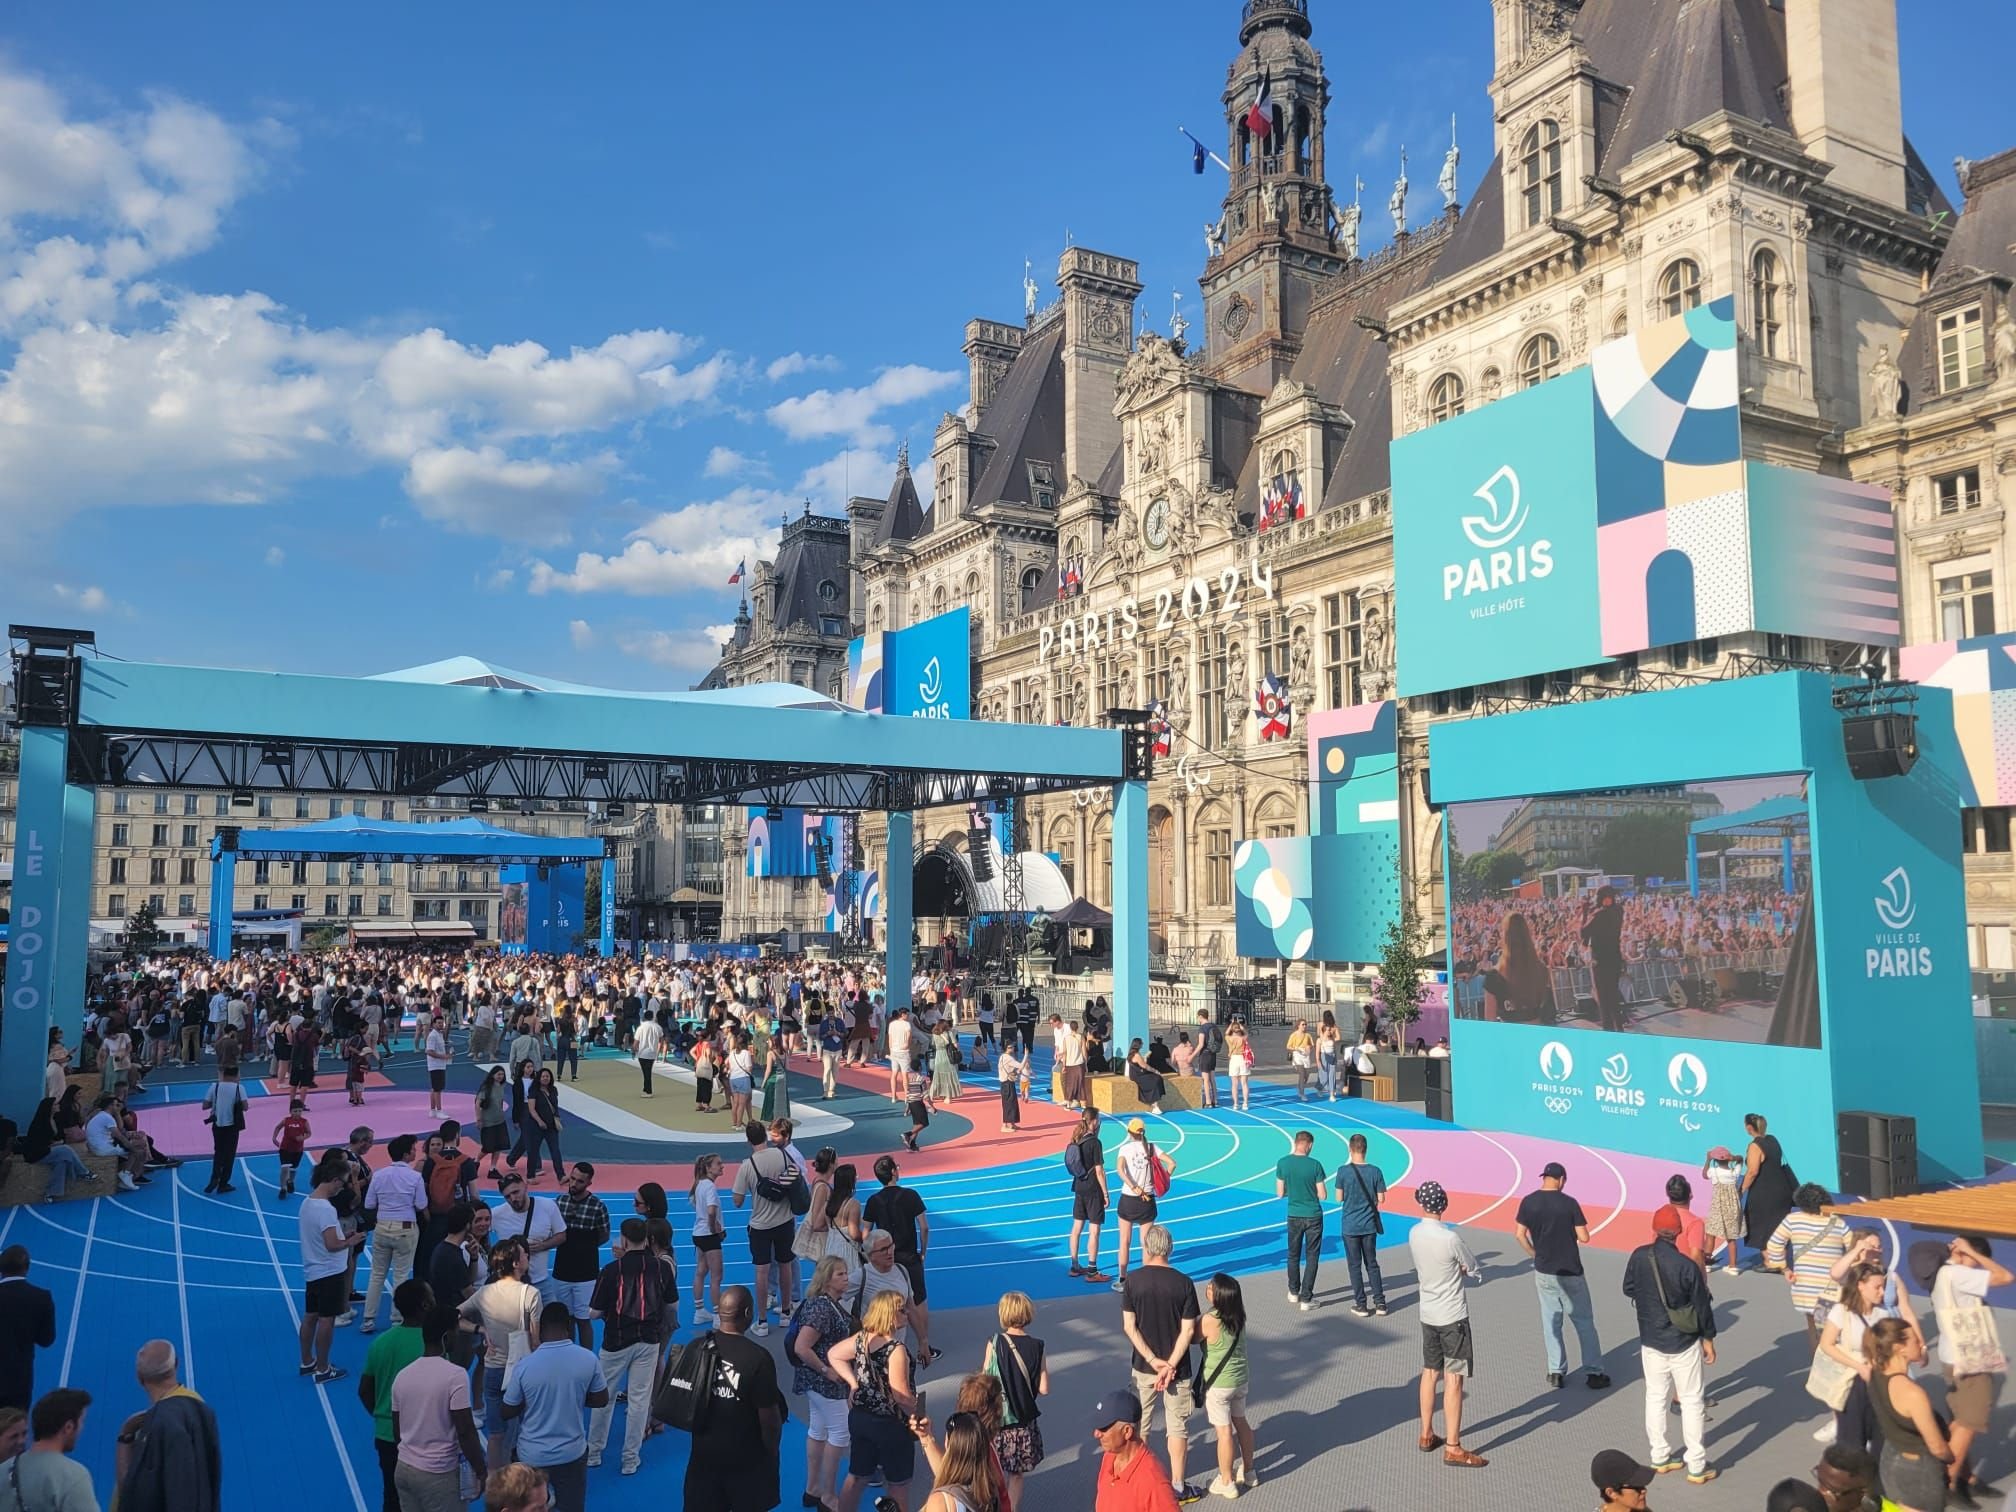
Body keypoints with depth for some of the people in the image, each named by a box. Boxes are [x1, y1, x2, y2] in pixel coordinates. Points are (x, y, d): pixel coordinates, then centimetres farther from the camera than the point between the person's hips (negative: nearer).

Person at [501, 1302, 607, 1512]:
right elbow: (601, 1400, -1)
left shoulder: (525, 1365, -19)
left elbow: (507, 1413, -7)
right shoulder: (588, 1359, -15)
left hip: (532, 1455, 0)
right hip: (572, 1453, 1)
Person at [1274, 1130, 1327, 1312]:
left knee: (1293, 1254, 19)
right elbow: (1322, 1195, -9)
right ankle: (1306, 1299, 6)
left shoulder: (1283, 1163, -8)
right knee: (1312, 1256, 7)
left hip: (1294, 1216, 2)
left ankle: (1294, 1292, 32)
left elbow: (1280, 1193, -2)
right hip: (1313, 1216, -2)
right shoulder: (1314, 1165, -14)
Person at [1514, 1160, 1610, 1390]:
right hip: (1570, 1273, -3)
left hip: (1543, 1273, 3)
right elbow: (1584, 1237, -12)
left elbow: (1520, 1234, -1)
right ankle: (1593, 1373, 15)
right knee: (1584, 1322, 11)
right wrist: (1571, 1230, 8)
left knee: (1551, 1322, 13)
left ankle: (1556, 1373, 15)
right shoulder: (1569, 1203, -14)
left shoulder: (1528, 1202, -5)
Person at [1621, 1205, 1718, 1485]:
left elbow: (1628, 1290, 5)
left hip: (1650, 1341, 3)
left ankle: (1660, 1457, 24)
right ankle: (1696, 1466, 13)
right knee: (1692, 1401, 8)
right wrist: (1708, 1339, 4)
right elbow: (1702, 1306, -11)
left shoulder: (1638, 1257, -9)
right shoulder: (1686, 1265, -20)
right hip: (1684, 1343, -3)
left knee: (1655, 1398, 15)